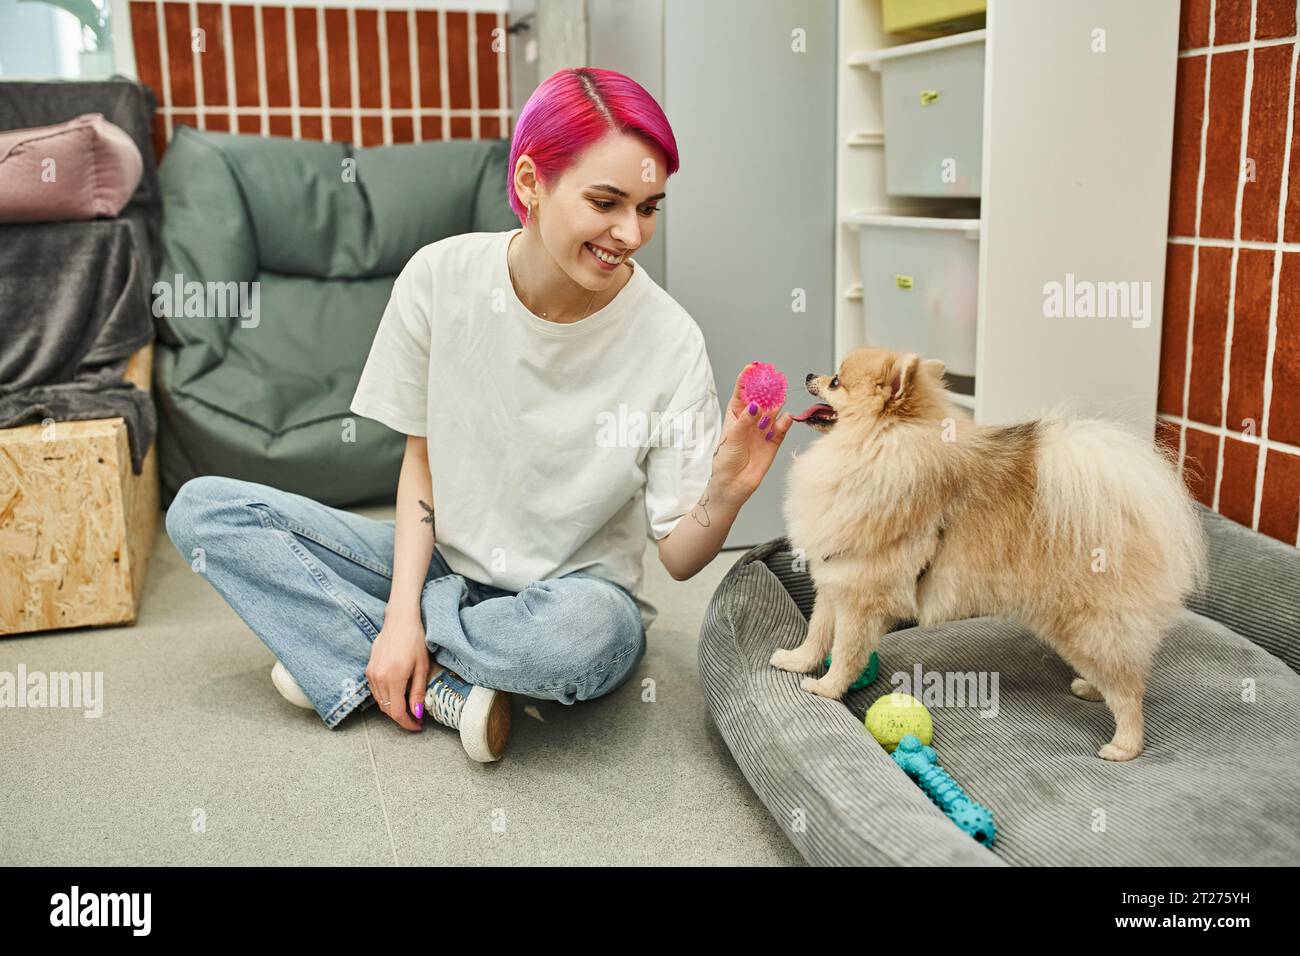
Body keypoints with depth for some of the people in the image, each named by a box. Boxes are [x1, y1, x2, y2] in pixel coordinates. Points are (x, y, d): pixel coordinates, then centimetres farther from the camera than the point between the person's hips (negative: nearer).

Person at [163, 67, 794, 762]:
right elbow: (422, 458, -1)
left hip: (573, 591, -2)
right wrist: (403, 608, -13)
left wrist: (726, 492, -35)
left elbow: (679, 559, -13)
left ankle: (347, 643, -11)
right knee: (202, 508, -9)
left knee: (586, 630, -40)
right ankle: (444, 686, -14)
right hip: (443, 563, 3)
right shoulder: (442, 277, -12)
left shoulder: (669, 341, -19)